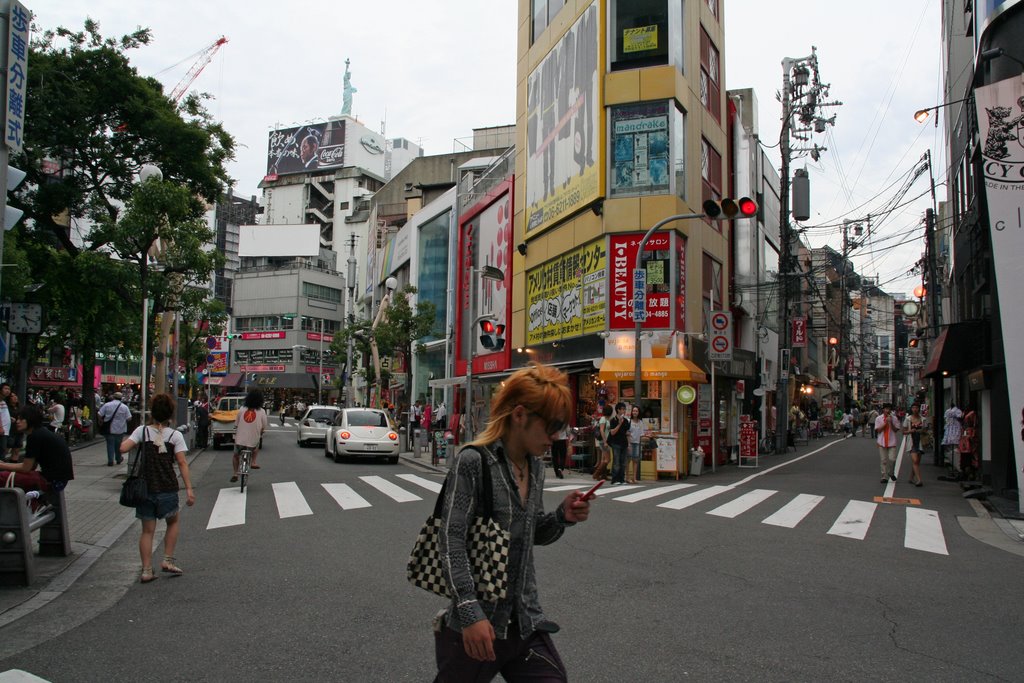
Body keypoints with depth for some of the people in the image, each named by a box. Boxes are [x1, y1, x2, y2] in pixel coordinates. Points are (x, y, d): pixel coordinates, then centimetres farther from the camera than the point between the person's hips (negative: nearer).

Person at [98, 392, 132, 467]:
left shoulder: (106, 405, -4)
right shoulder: (124, 407, -5)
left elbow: (100, 415, -3)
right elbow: (129, 418, -4)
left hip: (109, 429, -1)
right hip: (120, 429, 1)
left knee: (110, 444, 5)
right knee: (118, 445, 15)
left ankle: (110, 461, 0)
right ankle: (118, 459, 29)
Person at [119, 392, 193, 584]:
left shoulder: (142, 431, -3)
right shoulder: (175, 435, -6)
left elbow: (123, 448, -13)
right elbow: (182, 463, -10)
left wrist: (126, 439, 10)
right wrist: (189, 489, -10)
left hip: (145, 488, 1)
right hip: (168, 489, -1)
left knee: (147, 530, 9)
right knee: (172, 522, 22)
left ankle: (146, 570, 8)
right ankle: (168, 560, 14)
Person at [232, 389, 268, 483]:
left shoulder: (242, 409, -3)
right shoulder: (261, 412, -8)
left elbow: (236, 424, 6)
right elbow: (264, 428, 0)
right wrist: (260, 434, 21)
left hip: (240, 440, 1)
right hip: (253, 441, -1)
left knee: (235, 456, 26)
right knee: (257, 445, 35)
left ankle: (235, 474, 19)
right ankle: (253, 462, 24)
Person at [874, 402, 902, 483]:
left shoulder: (894, 418, 3)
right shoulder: (878, 418, 2)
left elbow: (896, 430, 1)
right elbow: (878, 430, -4)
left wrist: (891, 423, -12)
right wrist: (885, 422, -12)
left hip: (891, 442, 0)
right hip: (882, 442, 0)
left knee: (892, 459, -8)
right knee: (883, 461, 4)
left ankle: (891, 473, 18)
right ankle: (884, 477, 12)